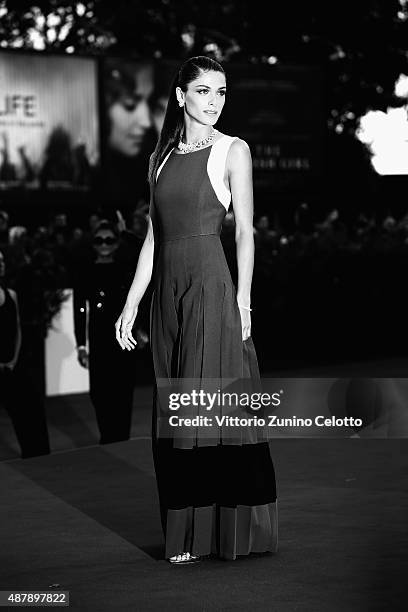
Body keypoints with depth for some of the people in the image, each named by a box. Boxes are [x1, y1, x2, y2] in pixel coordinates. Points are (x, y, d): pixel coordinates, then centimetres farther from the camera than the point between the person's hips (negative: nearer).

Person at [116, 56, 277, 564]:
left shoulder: (232, 150, 1)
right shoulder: (161, 156, 15)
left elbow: (245, 230, -3)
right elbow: (154, 237, 15)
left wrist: (242, 301, -10)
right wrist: (130, 305, 11)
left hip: (211, 286, -5)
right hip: (167, 291, 5)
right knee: (173, 412, 6)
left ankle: (221, 531, 3)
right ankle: (186, 533, 12)